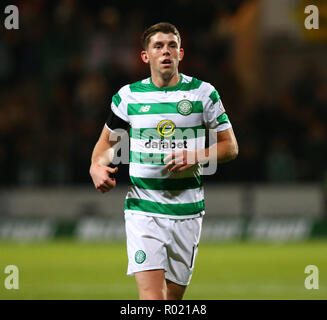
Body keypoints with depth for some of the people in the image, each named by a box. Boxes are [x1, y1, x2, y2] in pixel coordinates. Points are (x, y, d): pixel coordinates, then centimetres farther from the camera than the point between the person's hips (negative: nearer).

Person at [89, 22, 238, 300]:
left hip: (187, 212, 1)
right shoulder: (128, 96, 4)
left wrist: (195, 156, -12)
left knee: (174, 295, 6)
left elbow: (230, 146, 6)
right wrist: (97, 167, -5)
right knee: (151, 296, -17)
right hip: (142, 211, -1)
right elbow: (107, 141, 18)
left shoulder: (203, 93, 3)